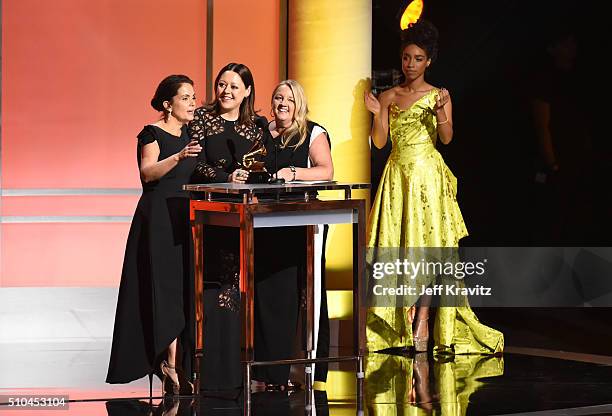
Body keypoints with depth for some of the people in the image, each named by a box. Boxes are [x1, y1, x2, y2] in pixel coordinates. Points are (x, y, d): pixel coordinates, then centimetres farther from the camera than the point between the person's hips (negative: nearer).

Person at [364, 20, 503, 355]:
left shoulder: (438, 95, 3)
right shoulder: (389, 97, 11)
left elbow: (447, 137, -9)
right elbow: (379, 142, 5)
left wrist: (439, 112, -26)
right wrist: (377, 114, -11)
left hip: (428, 176, -3)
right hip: (397, 174, 3)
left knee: (427, 245, -8)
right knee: (399, 247, 0)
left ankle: (423, 322, -9)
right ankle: (403, 327, 5)